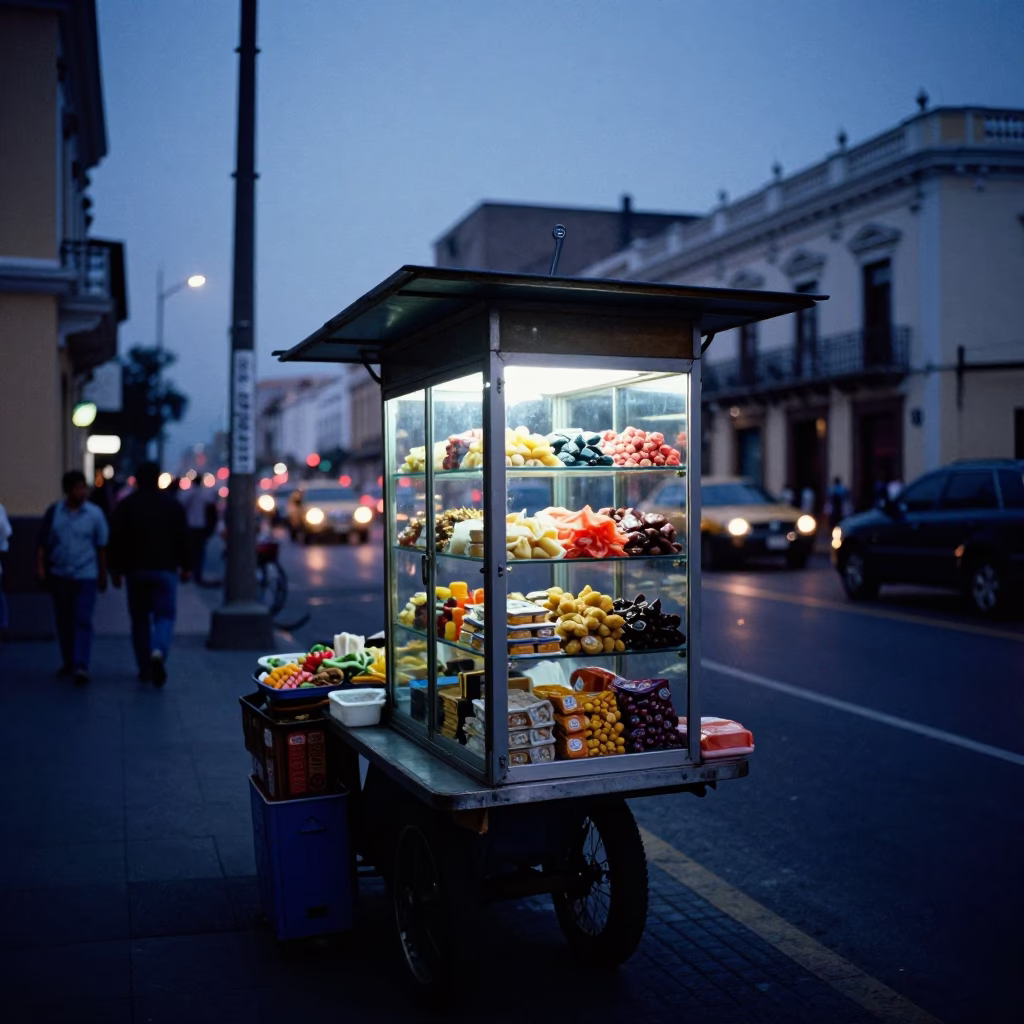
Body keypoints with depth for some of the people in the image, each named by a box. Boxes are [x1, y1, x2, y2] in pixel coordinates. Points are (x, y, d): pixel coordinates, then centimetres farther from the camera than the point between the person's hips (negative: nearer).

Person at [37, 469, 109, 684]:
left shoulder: (94, 514, -2)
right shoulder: (54, 511, 2)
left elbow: (101, 547, 3)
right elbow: (43, 542, 8)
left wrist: (103, 575, 5)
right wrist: (40, 565, 0)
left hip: (86, 575, -2)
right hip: (59, 575, 3)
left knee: (83, 621, -10)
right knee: (63, 622, 11)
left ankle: (81, 666, -12)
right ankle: (68, 662, 24)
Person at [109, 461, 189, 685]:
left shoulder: (125, 505, 2)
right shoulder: (172, 505, 1)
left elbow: (116, 541, 0)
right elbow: (182, 539, 1)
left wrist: (116, 570, 6)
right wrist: (184, 567, 8)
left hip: (136, 569, 1)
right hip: (165, 570, -1)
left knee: (140, 619, 11)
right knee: (164, 615, 3)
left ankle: (145, 668, 13)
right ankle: (158, 652, -25)